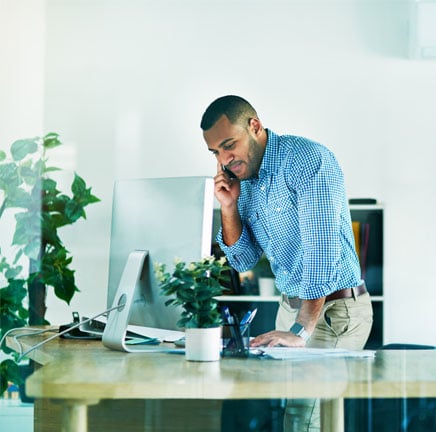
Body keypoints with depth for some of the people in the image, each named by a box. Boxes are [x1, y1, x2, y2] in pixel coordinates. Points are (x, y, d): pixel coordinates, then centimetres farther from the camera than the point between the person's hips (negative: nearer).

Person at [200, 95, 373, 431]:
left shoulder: (307, 159, -17)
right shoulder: (244, 179, 8)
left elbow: (322, 249, -26)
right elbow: (244, 261, 12)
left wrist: (301, 331, -31)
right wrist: (229, 207, -4)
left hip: (335, 308, -8)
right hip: (291, 305, 8)